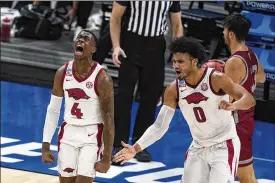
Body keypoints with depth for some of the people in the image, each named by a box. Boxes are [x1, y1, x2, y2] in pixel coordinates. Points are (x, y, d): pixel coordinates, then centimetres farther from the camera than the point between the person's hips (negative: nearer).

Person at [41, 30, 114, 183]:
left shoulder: (102, 78, -18)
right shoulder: (63, 73, -4)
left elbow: (109, 120, -15)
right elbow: (53, 110, 6)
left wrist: (107, 158, -17)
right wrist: (46, 146, 2)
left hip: (91, 136, -5)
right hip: (68, 133, 5)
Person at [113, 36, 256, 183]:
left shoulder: (216, 79, -19)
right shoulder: (173, 89, -7)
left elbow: (249, 99, -27)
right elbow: (160, 125, -5)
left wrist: (232, 106, -51)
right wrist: (136, 148, -18)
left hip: (223, 146, -5)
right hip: (198, 148, 5)